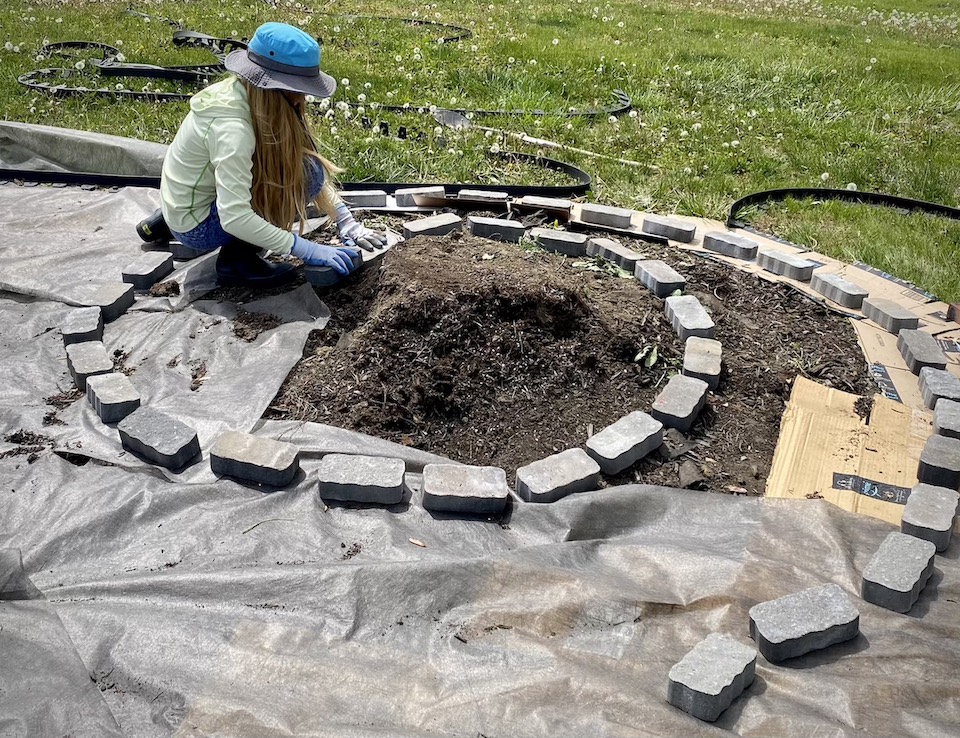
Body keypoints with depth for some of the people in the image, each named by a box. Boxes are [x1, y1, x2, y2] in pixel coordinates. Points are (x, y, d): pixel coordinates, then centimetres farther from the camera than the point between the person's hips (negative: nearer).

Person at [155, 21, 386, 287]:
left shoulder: (250, 95, -6)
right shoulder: (232, 127, -31)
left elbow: (311, 156, -1)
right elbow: (234, 218, -34)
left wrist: (345, 220, -8)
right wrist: (306, 249, -31)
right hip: (195, 227, -9)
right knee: (306, 173, -19)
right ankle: (236, 257, -7)